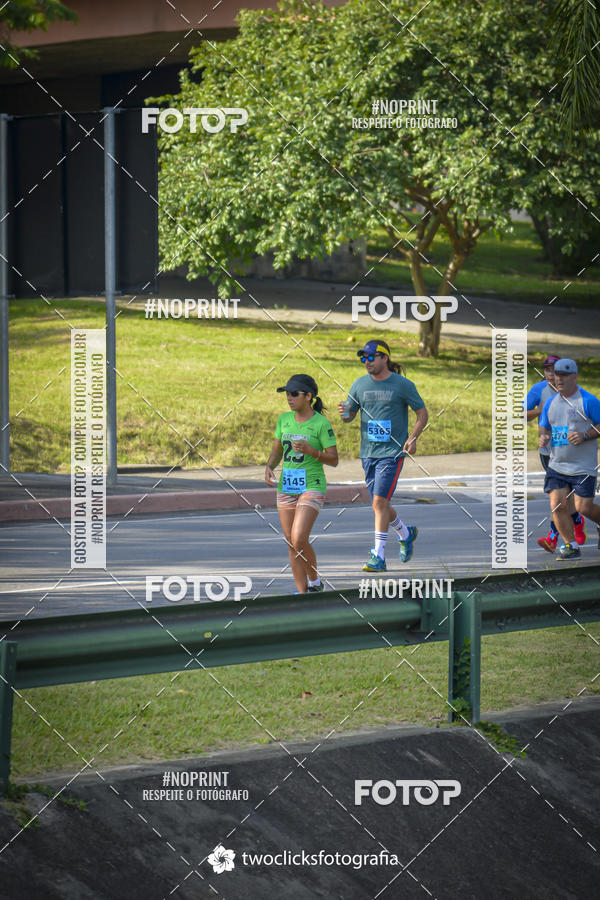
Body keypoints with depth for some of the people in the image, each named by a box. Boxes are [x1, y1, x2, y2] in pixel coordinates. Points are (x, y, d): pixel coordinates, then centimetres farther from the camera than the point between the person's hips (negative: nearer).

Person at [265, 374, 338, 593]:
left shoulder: (321, 423, -9)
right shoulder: (284, 419, 7)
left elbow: (333, 460, -7)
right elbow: (276, 452, 14)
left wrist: (311, 451, -23)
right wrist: (269, 467, -6)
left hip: (312, 487, -6)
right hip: (286, 487, 6)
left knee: (299, 541, -18)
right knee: (292, 546, 5)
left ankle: (315, 581, 7)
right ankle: (303, 596, 12)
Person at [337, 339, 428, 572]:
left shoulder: (403, 385, -4)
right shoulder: (360, 385, 7)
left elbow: (422, 414, 2)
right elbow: (349, 416, 14)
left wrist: (413, 438, -12)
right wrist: (345, 413, -11)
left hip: (392, 452, -5)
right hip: (368, 452, 5)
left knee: (380, 502, -16)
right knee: (380, 505, 12)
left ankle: (379, 557, -14)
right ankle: (406, 534, 40)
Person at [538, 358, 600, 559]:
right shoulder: (550, 403, 11)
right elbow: (544, 427, 20)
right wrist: (543, 437, -4)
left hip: (583, 466, -5)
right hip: (556, 465, 5)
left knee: (584, 508, -6)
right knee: (557, 505, -8)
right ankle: (570, 546, 5)